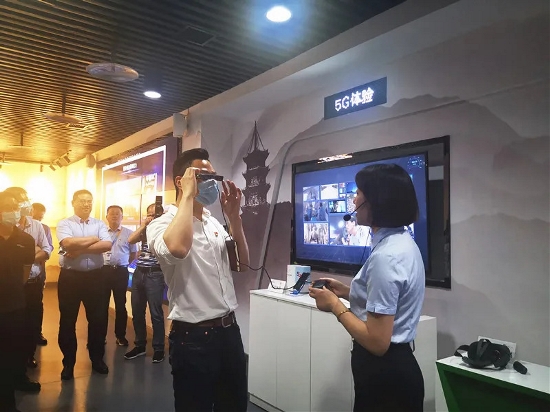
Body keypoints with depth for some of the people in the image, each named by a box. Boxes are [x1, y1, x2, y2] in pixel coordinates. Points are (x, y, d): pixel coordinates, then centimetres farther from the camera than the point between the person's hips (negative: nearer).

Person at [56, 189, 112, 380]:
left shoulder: (100, 224, 5)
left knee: (97, 319, 10)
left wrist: (80, 249, -16)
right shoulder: (64, 223, -1)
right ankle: (68, 362, 25)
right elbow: (68, 243, -20)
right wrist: (93, 239, -11)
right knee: (67, 321, 9)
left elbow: (107, 245, -12)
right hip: (70, 277, -2)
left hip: (94, 276, 2)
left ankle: (97, 358, 28)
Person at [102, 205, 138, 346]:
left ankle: (120, 336, 19)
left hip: (121, 272, -1)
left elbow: (134, 253, 8)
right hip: (103, 270, 1)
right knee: (102, 304, 9)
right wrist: (102, 264, 3)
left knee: (120, 305, 8)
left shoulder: (129, 233, 3)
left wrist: (122, 264, 7)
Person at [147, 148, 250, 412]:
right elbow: (177, 249, -36)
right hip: (193, 338, -7)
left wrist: (234, 216, 0)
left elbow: (242, 263, 10)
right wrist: (188, 194, -24)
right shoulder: (161, 224, -11)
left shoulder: (213, 222, 10)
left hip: (229, 329, 7)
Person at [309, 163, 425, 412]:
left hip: (384, 373, -9)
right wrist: (347, 292, 9)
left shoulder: (385, 257, -27)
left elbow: (377, 342, -26)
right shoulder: (403, 242, 4)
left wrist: (335, 305, -15)